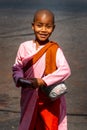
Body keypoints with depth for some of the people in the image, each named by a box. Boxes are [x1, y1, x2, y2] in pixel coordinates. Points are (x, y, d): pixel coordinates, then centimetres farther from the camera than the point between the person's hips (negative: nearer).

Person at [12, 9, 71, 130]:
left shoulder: (55, 49, -10)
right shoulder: (25, 47, -3)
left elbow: (65, 70, -22)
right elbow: (17, 68, 6)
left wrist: (43, 81, -28)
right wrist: (19, 80, -16)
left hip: (49, 99, -3)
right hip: (29, 97, 3)